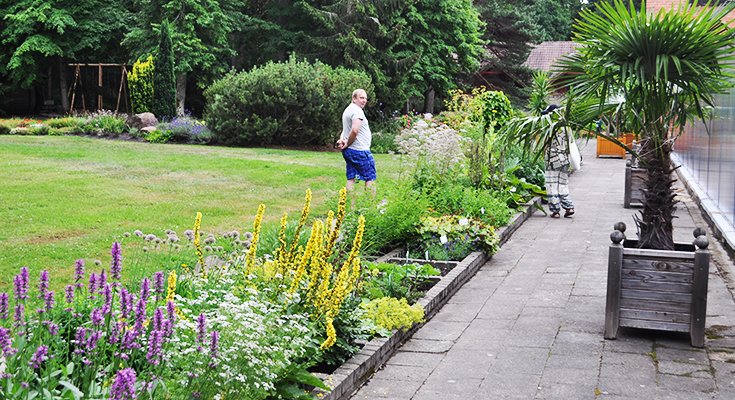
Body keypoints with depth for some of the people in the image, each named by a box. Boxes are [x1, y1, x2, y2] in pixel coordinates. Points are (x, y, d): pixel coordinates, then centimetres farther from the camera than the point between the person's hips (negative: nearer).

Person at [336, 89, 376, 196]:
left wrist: (342, 140, 4)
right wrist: (347, 143, -15)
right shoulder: (357, 110, -16)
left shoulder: (348, 110, 17)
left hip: (348, 151, 10)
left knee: (351, 178, 8)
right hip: (359, 151, -10)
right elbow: (355, 130, -28)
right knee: (371, 178, -2)